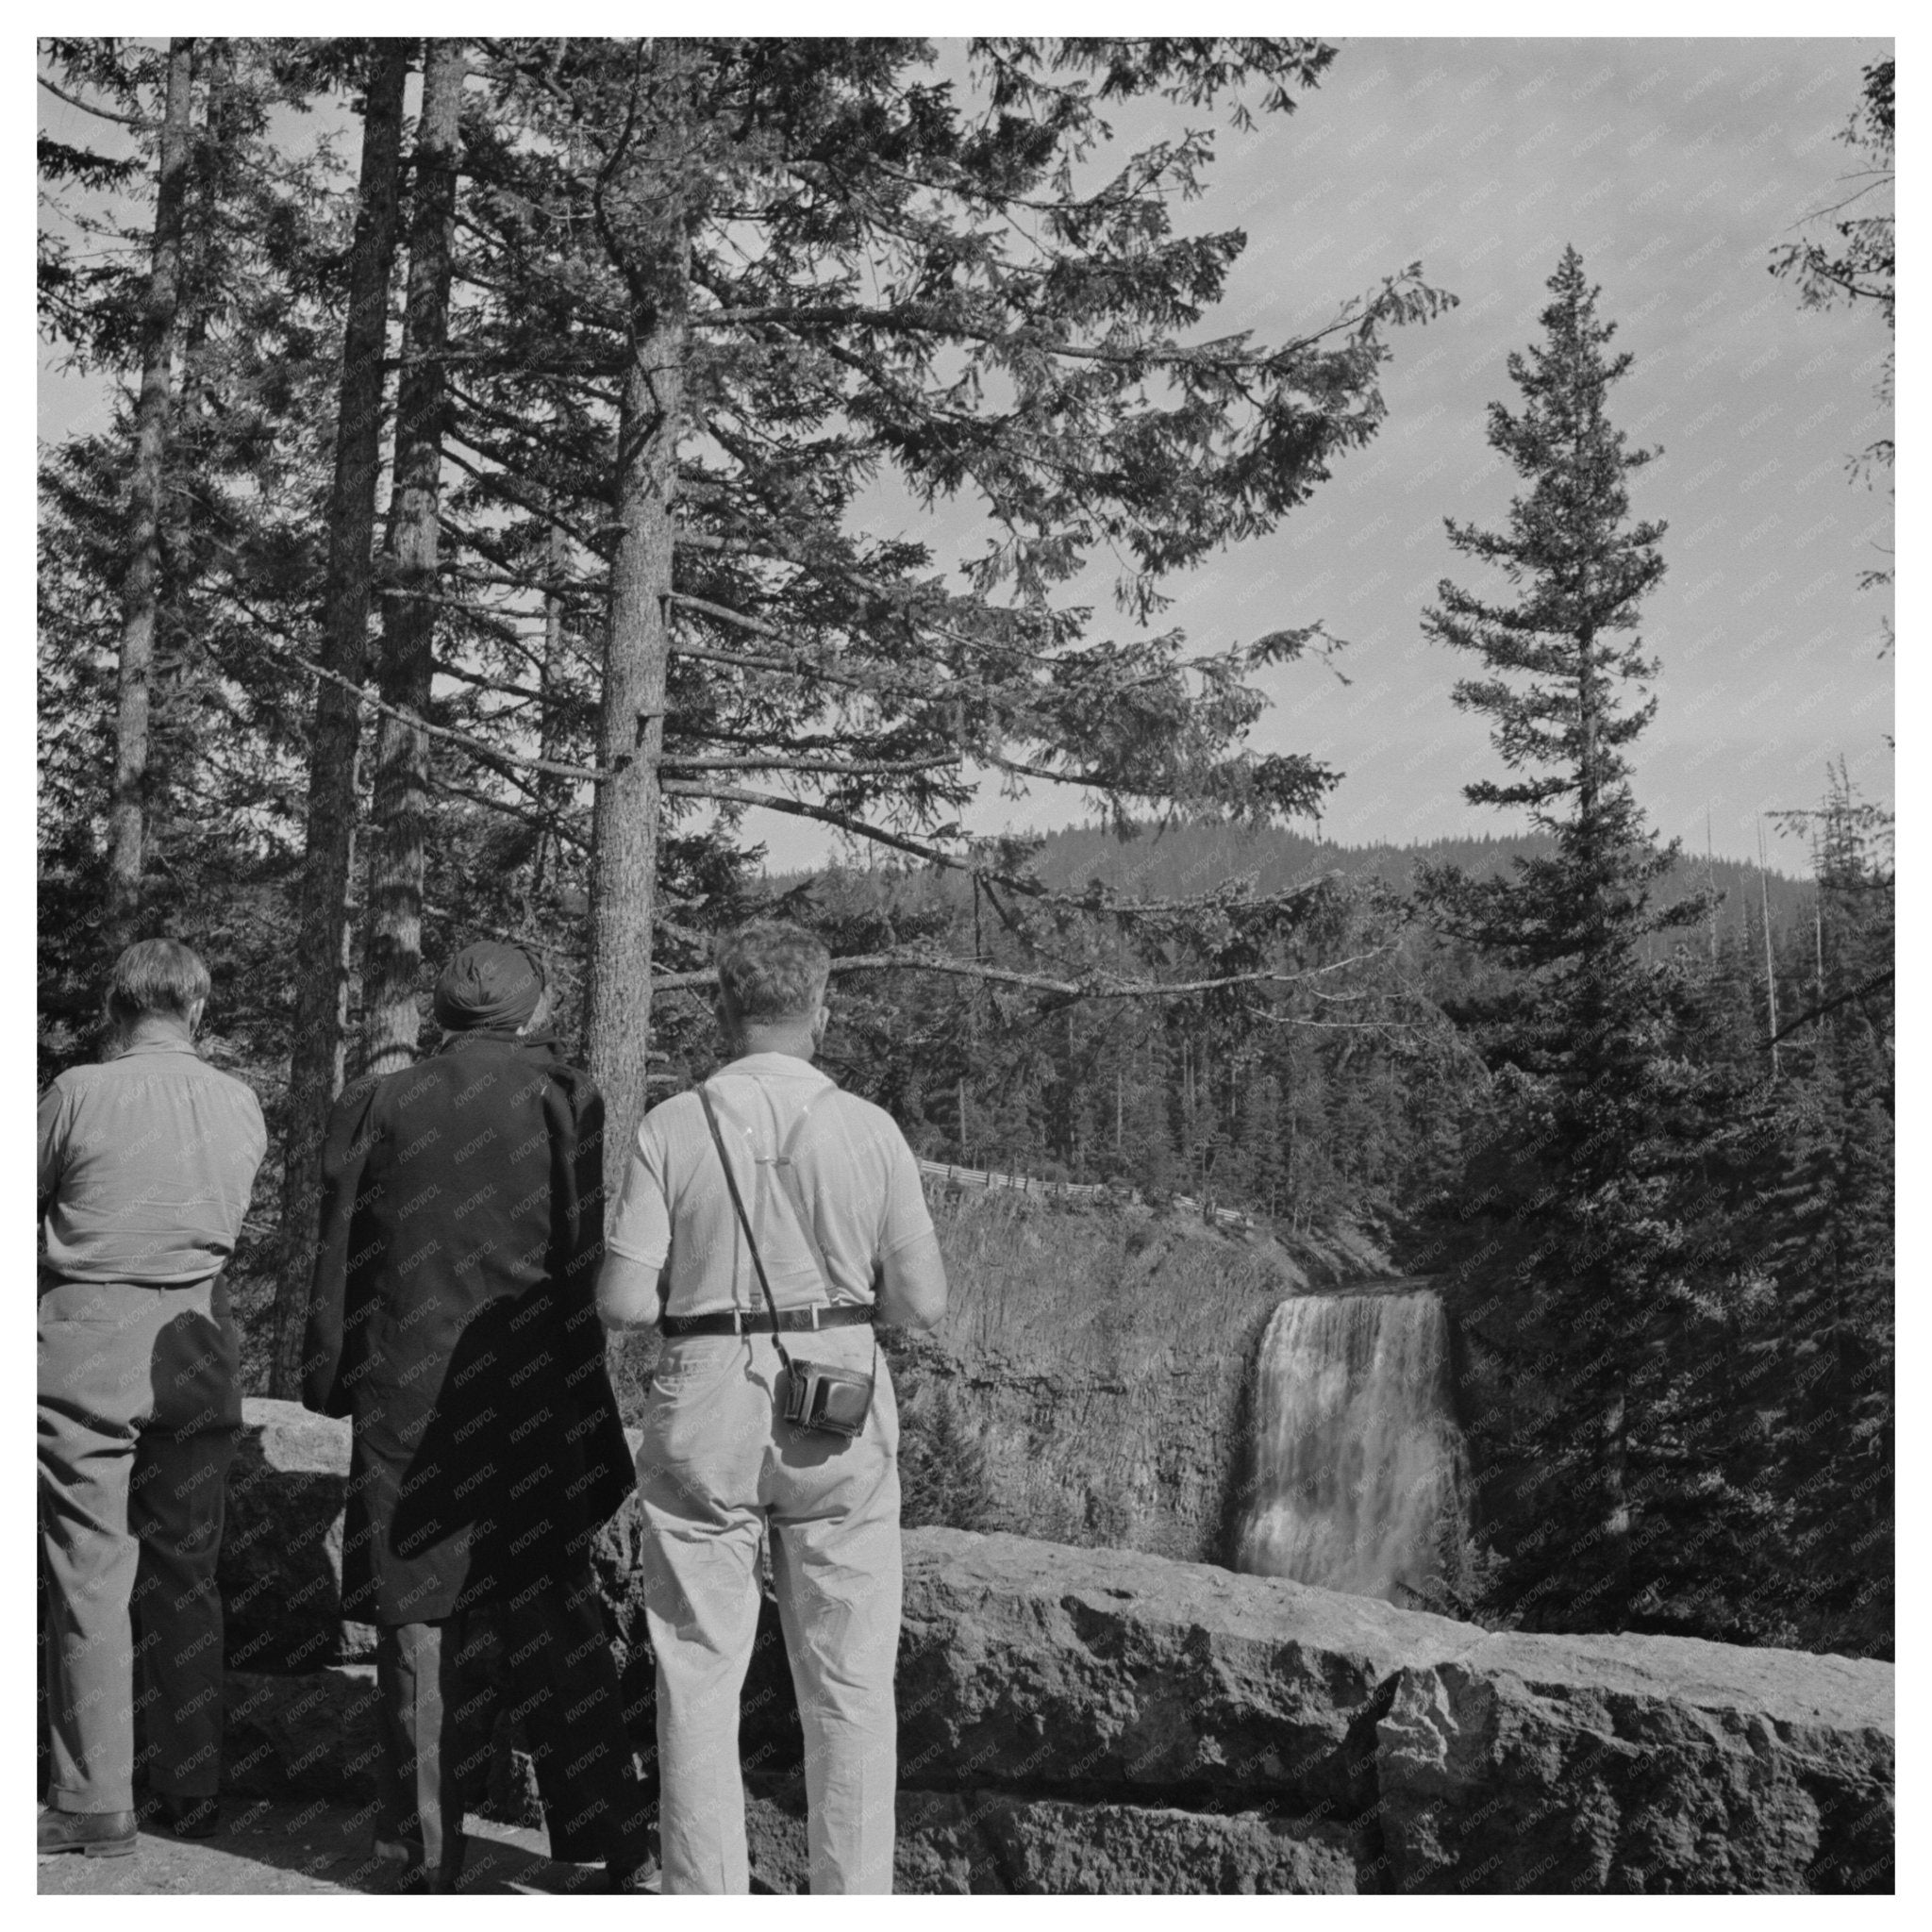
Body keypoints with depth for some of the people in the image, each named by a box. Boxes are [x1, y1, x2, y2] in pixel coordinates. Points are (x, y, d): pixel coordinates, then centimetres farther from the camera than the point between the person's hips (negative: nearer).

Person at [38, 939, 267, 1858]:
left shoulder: (79, 1093, -8)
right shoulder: (241, 1106, 3)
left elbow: (26, 1206, 2)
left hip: (87, 1341, -4)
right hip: (198, 1344, 4)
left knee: (90, 1574, 2)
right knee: (187, 1574, 12)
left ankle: (95, 1801, 5)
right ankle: (192, 1788, 19)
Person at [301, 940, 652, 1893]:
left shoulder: (374, 1108, 3)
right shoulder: (563, 1098, -2)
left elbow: (340, 1261, 3)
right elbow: (589, 1260, -5)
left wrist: (331, 1383, 9)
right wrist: (589, 1409, 0)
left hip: (408, 1392, 0)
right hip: (534, 1390, 0)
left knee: (419, 1612, 8)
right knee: (556, 1613, 11)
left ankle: (427, 1845, 12)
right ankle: (611, 1841, 15)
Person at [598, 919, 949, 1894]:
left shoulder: (672, 1128, -6)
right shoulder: (869, 1129, -4)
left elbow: (625, 1301, -8)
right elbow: (924, 1303, -2)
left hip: (704, 1417, 0)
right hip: (839, 1420, 1)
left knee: (699, 1678, 11)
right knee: (849, 1683, 12)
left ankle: (705, 1898, 17)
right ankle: (852, 1900, 18)